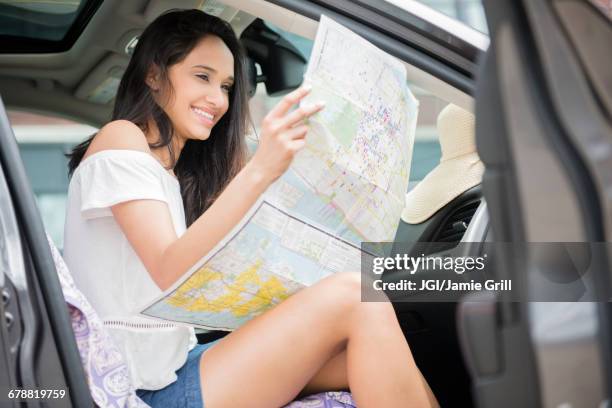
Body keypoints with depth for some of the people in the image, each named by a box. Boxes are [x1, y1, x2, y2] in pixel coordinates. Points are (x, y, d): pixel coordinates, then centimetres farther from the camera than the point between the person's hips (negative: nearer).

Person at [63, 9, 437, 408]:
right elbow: (171, 275, -21)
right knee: (354, 297, -19)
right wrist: (258, 171, -30)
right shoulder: (120, 140, -7)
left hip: (184, 363, 8)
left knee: (371, 354, -6)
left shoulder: (179, 176, 21)